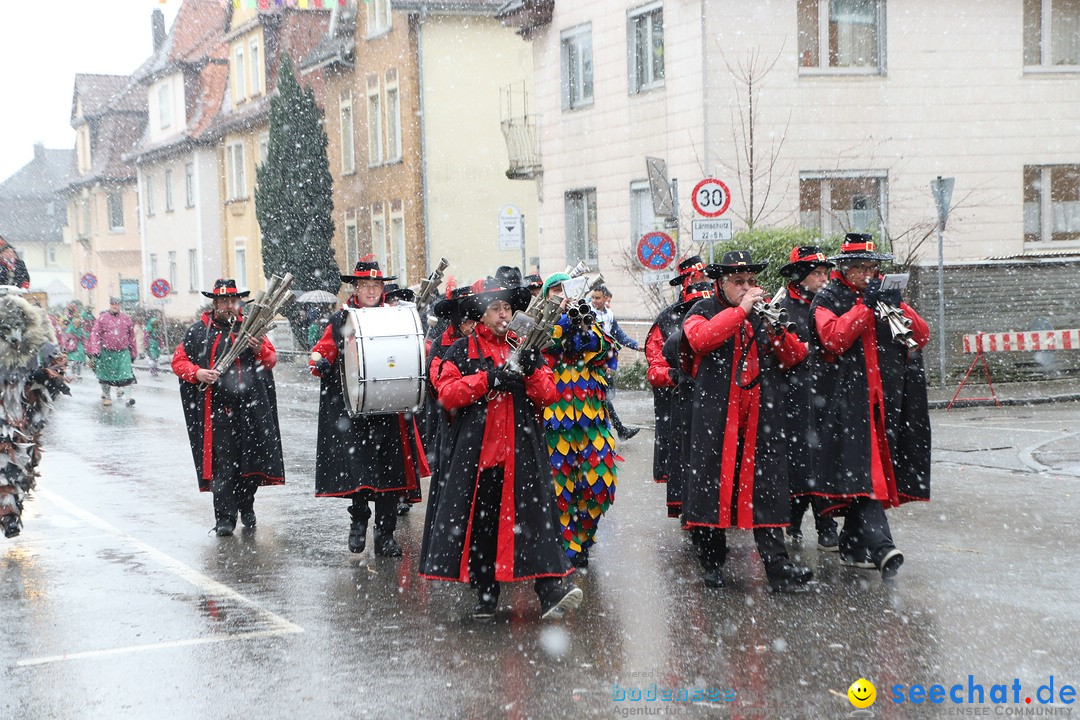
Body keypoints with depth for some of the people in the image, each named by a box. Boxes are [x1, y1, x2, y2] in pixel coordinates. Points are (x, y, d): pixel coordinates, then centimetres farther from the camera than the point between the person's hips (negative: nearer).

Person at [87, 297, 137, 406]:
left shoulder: (126, 319, 8)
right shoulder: (103, 318, 1)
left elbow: (131, 336, 15)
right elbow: (95, 334, -2)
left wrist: (133, 352, 16)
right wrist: (95, 350, -12)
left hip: (123, 353, 0)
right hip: (106, 352, 0)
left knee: (126, 375, -14)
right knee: (106, 375, 11)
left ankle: (129, 396, -16)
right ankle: (106, 396, 27)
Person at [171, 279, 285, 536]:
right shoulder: (198, 331, 7)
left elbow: (271, 360, 7)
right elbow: (178, 361, 8)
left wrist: (260, 349, -15)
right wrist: (197, 373, -11)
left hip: (250, 406, 2)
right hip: (215, 408, -2)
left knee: (251, 458, 6)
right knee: (221, 463, -4)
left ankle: (246, 507, 26)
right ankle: (224, 517, 1)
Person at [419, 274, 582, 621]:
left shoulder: (525, 347, 16)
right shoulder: (462, 350, 9)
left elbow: (548, 396, 10)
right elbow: (447, 392, -4)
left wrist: (531, 371, -9)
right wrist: (488, 378, -13)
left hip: (521, 450, 1)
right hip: (476, 450, -1)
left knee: (533, 514, -10)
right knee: (480, 520, 0)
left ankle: (551, 590, -15)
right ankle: (485, 595, 12)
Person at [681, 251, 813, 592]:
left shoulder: (765, 312, 16)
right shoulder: (704, 310, 7)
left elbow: (795, 357, 9)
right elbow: (699, 339, -17)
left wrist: (777, 330, -10)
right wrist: (741, 310, -17)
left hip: (762, 418, 2)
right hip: (717, 417, -2)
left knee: (765, 486, -2)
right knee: (714, 482, 0)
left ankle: (778, 567, -6)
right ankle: (712, 561, 13)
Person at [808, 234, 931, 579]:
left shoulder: (884, 294, 18)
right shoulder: (828, 299, 3)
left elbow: (922, 336, 9)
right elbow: (833, 339, -15)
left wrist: (898, 305, -8)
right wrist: (865, 305, -16)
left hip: (885, 401, 6)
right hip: (847, 401, -5)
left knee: (867, 471, 8)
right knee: (862, 470, -17)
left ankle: (852, 546, 19)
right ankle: (882, 548, -28)